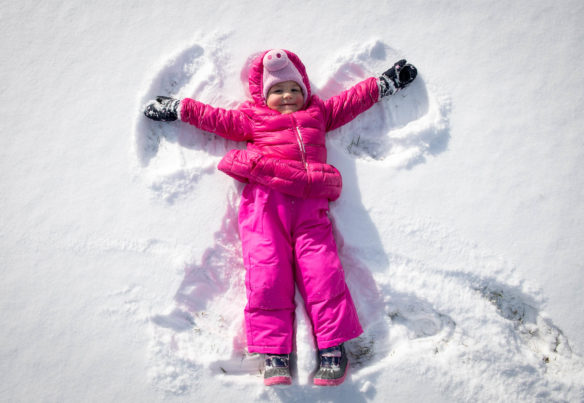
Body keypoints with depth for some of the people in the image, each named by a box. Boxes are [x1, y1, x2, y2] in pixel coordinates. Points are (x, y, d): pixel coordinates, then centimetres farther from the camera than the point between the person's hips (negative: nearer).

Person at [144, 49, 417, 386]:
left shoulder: (319, 113, 31)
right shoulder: (252, 118, 25)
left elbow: (352, 100, 36)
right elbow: (217, 118, 26)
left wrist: (386, 83, 39)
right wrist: (179, 108, 25)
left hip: (309, 203, 1)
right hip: (264, 200, -1)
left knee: (322, 269, -12)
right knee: (267, 272, -13)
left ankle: (333, 344, -6)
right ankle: (275, 352, -11)